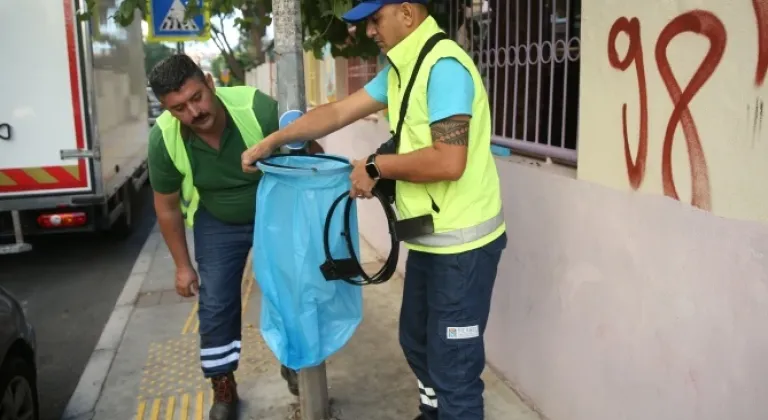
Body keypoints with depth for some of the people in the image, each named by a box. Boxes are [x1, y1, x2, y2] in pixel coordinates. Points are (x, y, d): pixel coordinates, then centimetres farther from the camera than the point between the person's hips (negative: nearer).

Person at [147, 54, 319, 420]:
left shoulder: (258, 108, -33)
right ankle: (223, 387, 24)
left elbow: (311, 156, -19)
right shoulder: (164, 139, -24)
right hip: (217, 223, 1)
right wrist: (183, 265, -1)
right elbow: (167, 207, -7)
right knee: (215, 304, 3)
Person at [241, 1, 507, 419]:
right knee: (417, 342, 25)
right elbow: (338, 112, 14)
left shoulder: (443, 66, -20)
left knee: (452, 365, 2)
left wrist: (375, 166, -15)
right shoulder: (401, 69, 11)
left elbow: (448, 162, -28)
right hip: (429, 239, 10)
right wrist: (271, 142, 12)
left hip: (461, 244, -10)